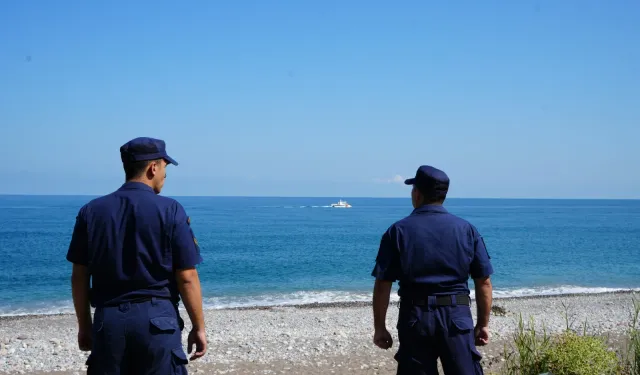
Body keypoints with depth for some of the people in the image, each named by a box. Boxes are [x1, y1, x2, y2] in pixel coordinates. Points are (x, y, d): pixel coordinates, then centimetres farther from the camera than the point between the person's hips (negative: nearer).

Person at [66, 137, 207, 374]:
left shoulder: (91, 211, 5)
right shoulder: (170, 211, -6)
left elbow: (79, 277, 7)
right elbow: (187, 278, -7)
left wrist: (84, 325, 17)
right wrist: (198, 327, 1)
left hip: (107, 319, 3)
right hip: (157, 319, -3)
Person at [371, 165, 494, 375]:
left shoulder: (398, 231, -1)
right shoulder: (466, 229, 3)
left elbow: (382, 285, -3)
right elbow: (484, 281, 3)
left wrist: (380, 328, 4)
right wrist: (483, 324, 11)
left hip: (415, 317, 0)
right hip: (457, 316, 1)